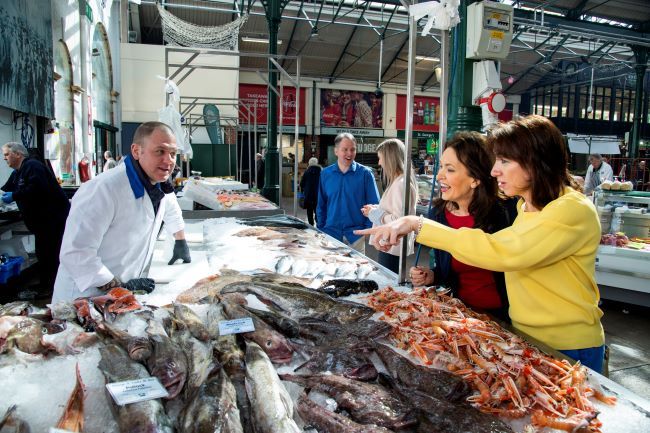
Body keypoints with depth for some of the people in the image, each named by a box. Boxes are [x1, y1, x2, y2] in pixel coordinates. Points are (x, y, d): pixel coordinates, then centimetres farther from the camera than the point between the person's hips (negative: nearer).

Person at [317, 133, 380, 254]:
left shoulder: (365, 173, -4)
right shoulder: (325, 174, 3)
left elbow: (374, 205, -2)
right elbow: (321, 205, 10)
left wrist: (368, 229, -9)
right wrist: (320, 228, 5)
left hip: (356, 235, -2)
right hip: (330, 232, 2)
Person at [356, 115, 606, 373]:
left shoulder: (574, 210, -23)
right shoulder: (526, 206, 7)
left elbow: (499, 252, -34)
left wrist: (418, 225, -34)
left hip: (568, 350, -7)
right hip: (527, 336, 7)